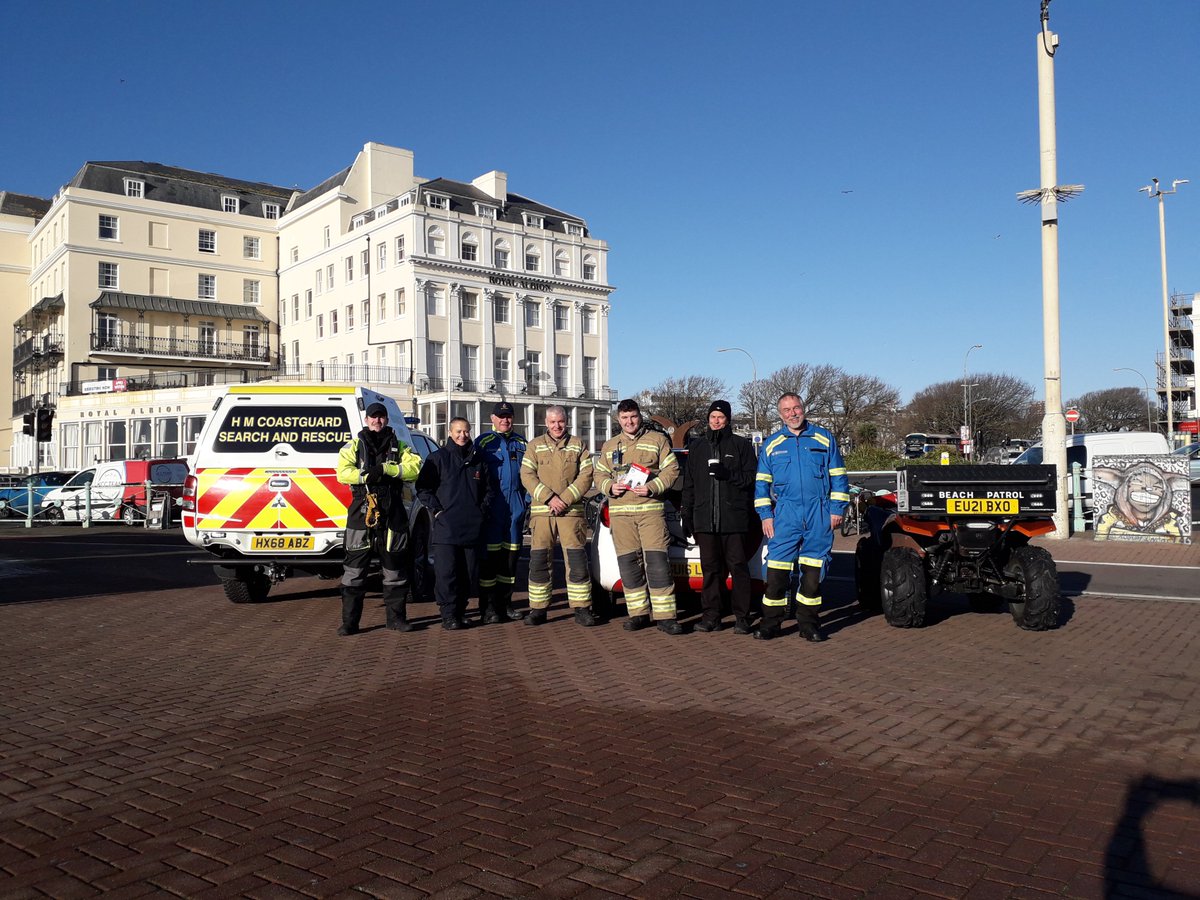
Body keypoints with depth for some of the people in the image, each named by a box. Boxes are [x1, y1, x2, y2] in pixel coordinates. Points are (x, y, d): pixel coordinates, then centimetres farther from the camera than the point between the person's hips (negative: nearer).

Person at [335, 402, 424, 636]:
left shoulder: (399, 447, 12)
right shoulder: (354, 445, 10)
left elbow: (415, 467, -5)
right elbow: (342, 472, -4)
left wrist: (385, 468, -15)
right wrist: (366, 475, -20)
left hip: (392, 512, 1)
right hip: (361, 511, -1)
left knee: (394, 568, 7)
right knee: (354, 568, 0)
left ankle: (396, 617, 17)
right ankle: (349, 622, 6)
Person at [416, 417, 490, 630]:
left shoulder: (478, 460, 14)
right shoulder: (438, 458, 2)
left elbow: (488, 489, 23)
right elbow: (423, 487, 1)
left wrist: (483, 509, 9)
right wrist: (436, 510, -6)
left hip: (472, 527, 4)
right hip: (446, 526, -4)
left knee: (468, 573, 7)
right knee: (446, 573, -8)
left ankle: (459, 611, 18)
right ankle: (448, 615, -1)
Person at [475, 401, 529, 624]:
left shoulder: (521, 444, 15)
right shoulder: (484, 442, 3)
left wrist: (527, 502, 7)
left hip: (516, 505, 4)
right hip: (492, 505, -4)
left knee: (511, 556, 7)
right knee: (490, 555, -6)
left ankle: (505, 603, 16)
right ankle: (488, 607, -2)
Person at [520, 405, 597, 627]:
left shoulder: (578, 445, 10)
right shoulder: (535, 446, 11)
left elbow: (586, 475, 1)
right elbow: (527, 476, 1)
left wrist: (565, 499, -11)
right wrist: (549, 498, -12)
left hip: (572, 511, 0)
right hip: (542, 511, 1)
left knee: (577, 560, -2)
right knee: (539, 561, 2)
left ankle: (582, 608, 5)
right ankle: (538, 609, 11)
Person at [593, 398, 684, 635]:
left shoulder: (657, 440, 8)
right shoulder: (609, 446, 19)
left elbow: (671, 470, 2)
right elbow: (599, 475, 18)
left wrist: (651, 488, -13)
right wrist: (610, 487, -3)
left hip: (651, 509, -3)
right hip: (620, 512, 4)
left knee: (657, 562, -9)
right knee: (628, 563, 4)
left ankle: (664, 615, -7)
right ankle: (638, 613, 12)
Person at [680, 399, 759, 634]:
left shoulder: (742, 445, 7)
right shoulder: (696, 447, 18)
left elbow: (751, 478, 2)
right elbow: (689, 483, 19)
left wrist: (728, 474, -14)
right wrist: (686, 513, 13)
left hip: (735, 518, -3)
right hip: (705, 518, 3)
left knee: (738, 566, -3)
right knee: (710, 568, 3)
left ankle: (742, 617, 2)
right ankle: (711, 616, 8)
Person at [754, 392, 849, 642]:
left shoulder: (824, 438, 8)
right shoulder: (772, 444, 10)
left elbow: (838, 477, 9)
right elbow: (762, 483, 11)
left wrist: (836, 509, 2)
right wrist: (765, 515, 3)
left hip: (819, 513, 0)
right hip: (785, 512, 0)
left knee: (813, 570, 4)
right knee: (776, 570, -5)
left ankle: (809, 623, 15)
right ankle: (770, 624, 4)